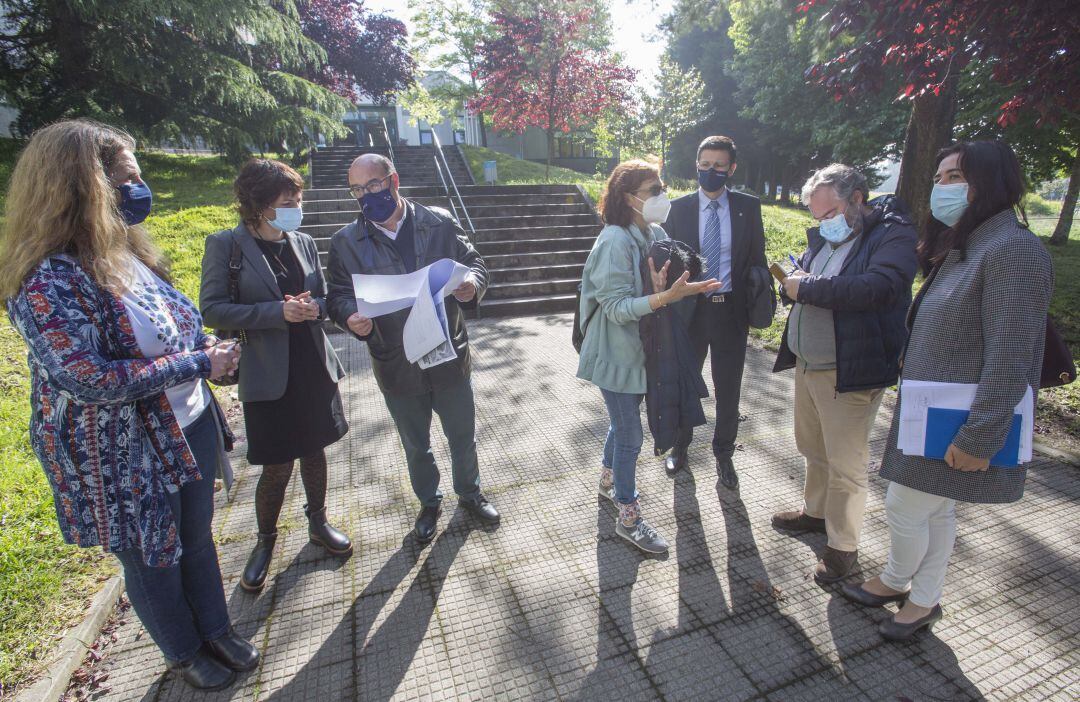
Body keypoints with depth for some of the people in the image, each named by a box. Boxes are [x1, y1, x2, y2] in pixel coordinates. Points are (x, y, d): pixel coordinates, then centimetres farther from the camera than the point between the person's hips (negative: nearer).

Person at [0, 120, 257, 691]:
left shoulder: (129, 251, 2)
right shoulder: (48, 281, -23)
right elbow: (89, 381, -27)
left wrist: (212, 349, -2)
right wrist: (198, 364, -23)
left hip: (190, 428, 7)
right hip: (125, 458, -6)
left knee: (197, 538, 22)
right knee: (153, 559, 18)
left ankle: (217, 630, 45)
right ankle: (185, 653, 43)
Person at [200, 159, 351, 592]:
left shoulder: (304, 243, 5)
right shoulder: (226, 245, -8)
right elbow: (212, 309, -12)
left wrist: (313, 306, -11)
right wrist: (279, 312, -21)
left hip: (314, 367, 5)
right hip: (268, 376, -4)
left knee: (314, 450, 17)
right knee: (277, 466, 5)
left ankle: (318, 523, 38)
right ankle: (265, 541, 31)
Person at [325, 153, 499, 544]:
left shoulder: (440, 224, -4)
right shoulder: (346, 242, -3)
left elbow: (475, 265, 0)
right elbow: (339, 295, -2)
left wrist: (472, 285, -24)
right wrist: (351, 317, -26)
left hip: (450, 356, 0)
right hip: (397, 366, 1)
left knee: (463, 436, 18)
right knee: (416, 446, 19)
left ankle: (469, 493, 45)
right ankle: (429, 503, 45)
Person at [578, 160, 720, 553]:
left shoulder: (655, 234, 1)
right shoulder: (615, 241, -22)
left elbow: (664, 287, 7)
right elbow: (617, 308, -26)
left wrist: (676, 288, -14)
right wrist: (667, 296, -36)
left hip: (639, 350, 8)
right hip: (617, 355, -8)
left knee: (623, 423, 23)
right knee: (630, 436, 3)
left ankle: (608, 481, 48)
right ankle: (628, 518, 21)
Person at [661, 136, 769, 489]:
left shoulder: (748, 207, 0)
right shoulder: (678, 208, -1)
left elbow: (757, 259, 4)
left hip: (731, 311, 0)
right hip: (690, 310, 0)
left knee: (728, 391, 11)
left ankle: (723, 454, 32)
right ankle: (680, 445, 37)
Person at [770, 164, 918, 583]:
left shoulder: (894, 234, -11)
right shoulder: (824, 237, 12)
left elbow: (878, 287, -29)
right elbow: (795, 279, 18)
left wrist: (808, 288, -21)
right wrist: (792, 284, -7)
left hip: (849, 373, -8)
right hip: (807, 365, 8)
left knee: (845, 466, 4)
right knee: (812, 449, 22)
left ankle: (843, 547, 21)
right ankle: (815, 512, 43)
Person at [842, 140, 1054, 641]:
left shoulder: (1014, 250, -19)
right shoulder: (961, 249, 11)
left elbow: (1010, 359, -23)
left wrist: (977, 439, -22)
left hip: (958, 426, -9)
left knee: (903, 506, 4)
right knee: (935, 509, 19)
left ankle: (896, 582, 32)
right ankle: (923, 600, 35)